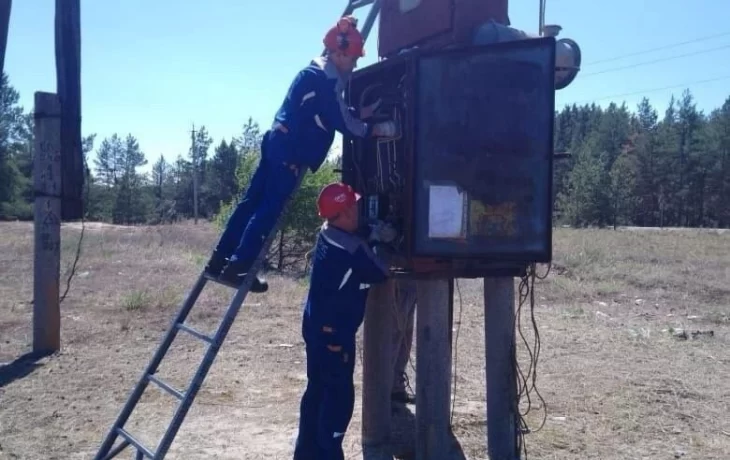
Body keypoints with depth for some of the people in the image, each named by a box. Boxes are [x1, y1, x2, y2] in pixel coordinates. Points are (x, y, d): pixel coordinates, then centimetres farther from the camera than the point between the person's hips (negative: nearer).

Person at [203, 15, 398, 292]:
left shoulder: (317, 72, 18)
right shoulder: (326, 80, -14)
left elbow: (333, 113, 23)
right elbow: (340, 122, -15)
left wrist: (362, 113, 16)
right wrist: (376, 130, -8)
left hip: (279, 142, 10)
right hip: (290, 151, -10)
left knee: (252, 201, 9)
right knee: (269, 210, -7)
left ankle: (219, 260, 14)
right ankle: (237, 267, -5)